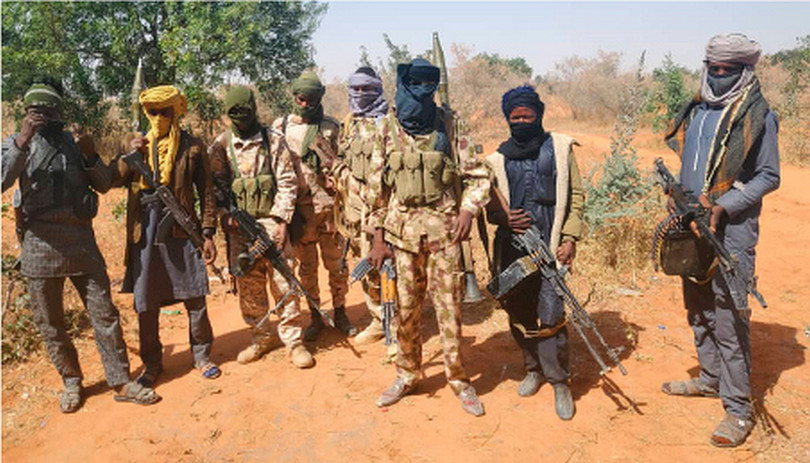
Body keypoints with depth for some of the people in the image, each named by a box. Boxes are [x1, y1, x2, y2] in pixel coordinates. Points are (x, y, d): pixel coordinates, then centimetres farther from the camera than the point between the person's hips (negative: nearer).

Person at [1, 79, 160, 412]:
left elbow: (104, 186, 9)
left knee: (105, 314, 2)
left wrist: (91, 156, -8)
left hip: (82, 242, 2)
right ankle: (71, 382, 27)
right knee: (50, 323, 8)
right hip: (41, 246, -1)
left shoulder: (74, 143, 11)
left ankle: (121, 382, 11)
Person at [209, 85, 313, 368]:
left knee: (283, 283, -1)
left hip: (271, 222, -2)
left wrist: (281, 220, -9)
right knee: (248, 286, 9)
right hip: (239, 227, 3)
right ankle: (261, 337, 25)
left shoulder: (274, 140, 1)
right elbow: (217, 185, 8)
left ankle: (292, 340, 10)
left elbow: (288, 183, -2)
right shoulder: (221, 145, 7)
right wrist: (225, 215, -6)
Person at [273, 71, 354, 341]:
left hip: (328, 204, -1)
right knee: (306, 266, 10)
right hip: (299, 207, 1)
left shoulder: (331, 127, 4)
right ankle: (315, 317, 23)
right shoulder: (281, 127, 7)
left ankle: (340, 313, 23)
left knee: (336, 263, 7)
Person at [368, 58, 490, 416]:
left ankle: (459, 379, 20)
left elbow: (478, 176, 4)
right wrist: (378, 236, 4)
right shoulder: (389, 129, 5)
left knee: (449, 306, 2)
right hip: (402, 230, 2)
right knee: (405, 308, 10)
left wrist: (468, 209, -14)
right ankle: (406, 375, 29)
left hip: (444, 230, -2)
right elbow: (377, 185, 8)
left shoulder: (451, 126, 0)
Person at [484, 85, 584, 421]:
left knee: (550, 317, -7)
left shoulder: (559, 148, 6)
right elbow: (490, 204, 13)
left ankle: (560, 382, 10)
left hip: (550, 246, -3)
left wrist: (570, 238, -3)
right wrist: (503, 217, -9)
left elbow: (575, 195, 5)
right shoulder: (498, 158, 10)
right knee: (519, 315, 11)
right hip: (512, 247, 3)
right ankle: (533, 369, 31)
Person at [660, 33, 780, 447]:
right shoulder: (696, 110, 11)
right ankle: (711, 379, 33)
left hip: (731, 230, -7)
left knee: (729, 317, -7)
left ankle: (738, 409, 4)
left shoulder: (757, 116, -8)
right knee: (698, 309, 16)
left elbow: (768, 177, -8)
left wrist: (724, 207, -18)